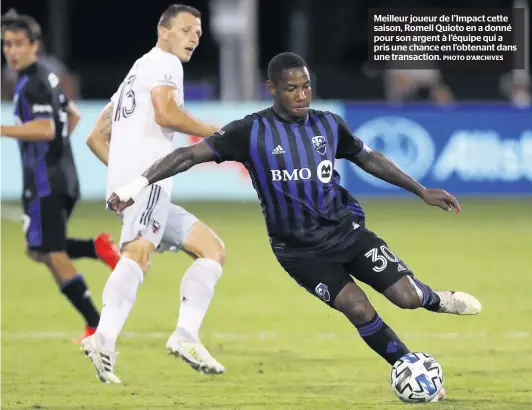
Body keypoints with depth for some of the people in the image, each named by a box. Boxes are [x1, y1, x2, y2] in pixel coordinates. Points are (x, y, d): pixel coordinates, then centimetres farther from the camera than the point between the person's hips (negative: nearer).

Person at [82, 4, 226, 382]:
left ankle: (186, 335, -6)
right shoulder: (164, 63, 5)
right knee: (140, 251, -28)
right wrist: (216, 133, -4)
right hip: (148, 172, -10)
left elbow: (96, 138, 35)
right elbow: (166, 112, -15)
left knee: (213, 250, 11)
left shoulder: (135, 74, 34)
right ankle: (103, 341, -45)